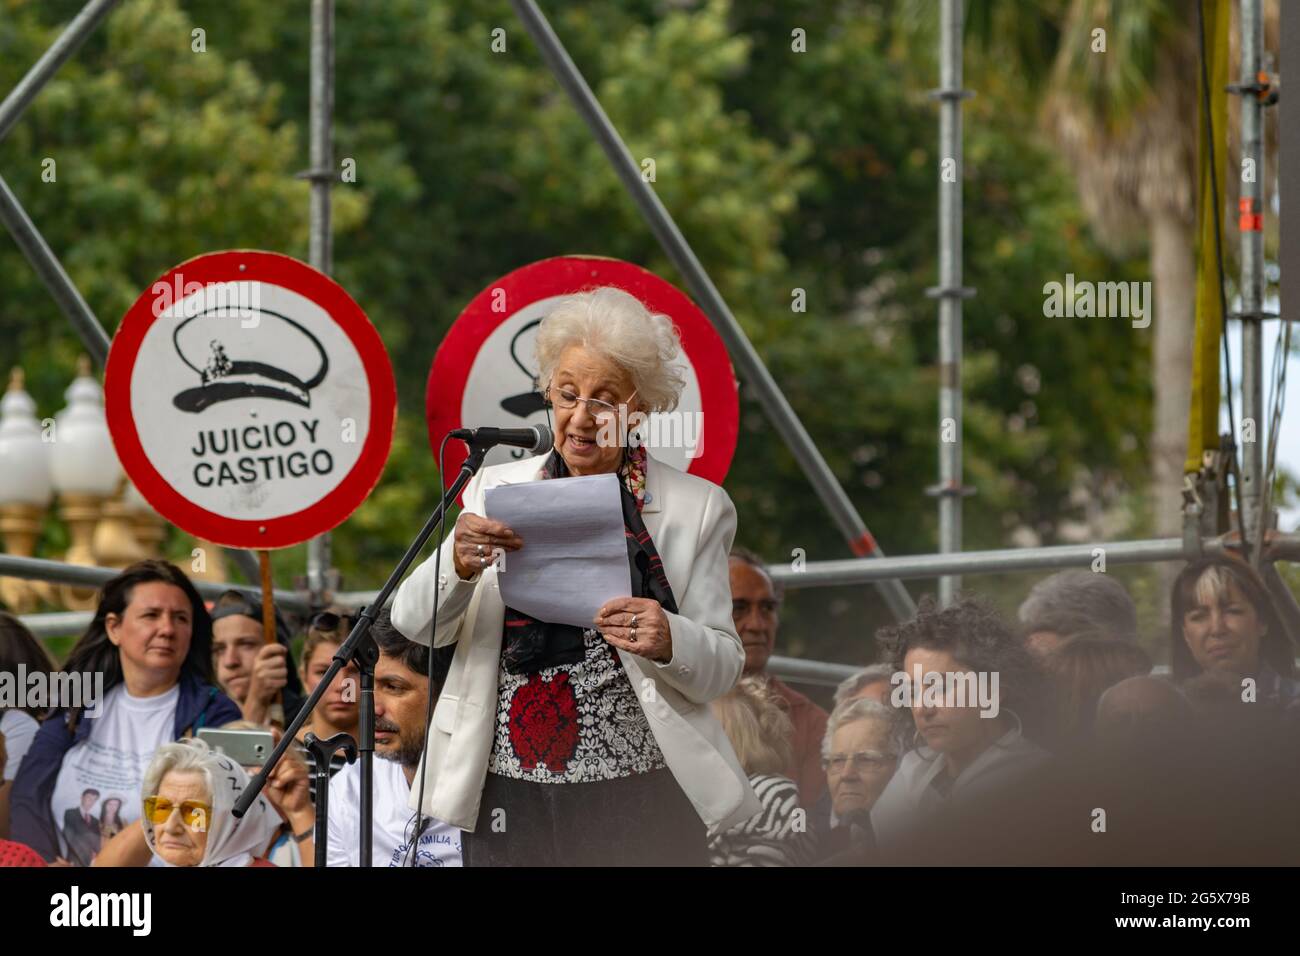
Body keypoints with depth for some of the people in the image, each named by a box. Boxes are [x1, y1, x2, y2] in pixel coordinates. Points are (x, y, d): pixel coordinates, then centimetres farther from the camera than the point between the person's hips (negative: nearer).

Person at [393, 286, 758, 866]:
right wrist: (458, 564, -22)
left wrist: (669, 640, -23)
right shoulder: (496, 489, 7)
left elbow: (722, 666, -1)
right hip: (508, 795, 2)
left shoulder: (696, 507, 1)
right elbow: (414, 623, -1)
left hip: (639, 798, -2)